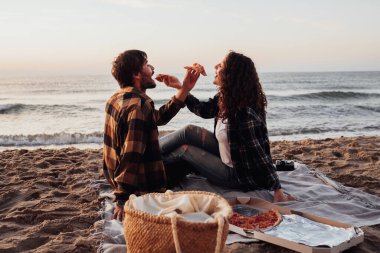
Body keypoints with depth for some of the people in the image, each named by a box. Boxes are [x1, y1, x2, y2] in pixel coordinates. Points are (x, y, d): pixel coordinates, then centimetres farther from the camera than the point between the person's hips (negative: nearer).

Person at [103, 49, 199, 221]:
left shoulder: (117, 98, 5)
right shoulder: (138, 106, -24)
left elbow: (158, 117, 12)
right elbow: (131, 157, -29)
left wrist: (185, 89, 8)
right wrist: (122, 201, -29)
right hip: (140, 187, -9)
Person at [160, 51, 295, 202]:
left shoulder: (245, 113, -33)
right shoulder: (225, 98, -6)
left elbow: (261, 155, -30)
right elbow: (204, 110, 10)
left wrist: (278, 192, -25)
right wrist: (180, 87, 4)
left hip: (237, 176, -8)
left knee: (183, 149, -3)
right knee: (189, 131, 0)